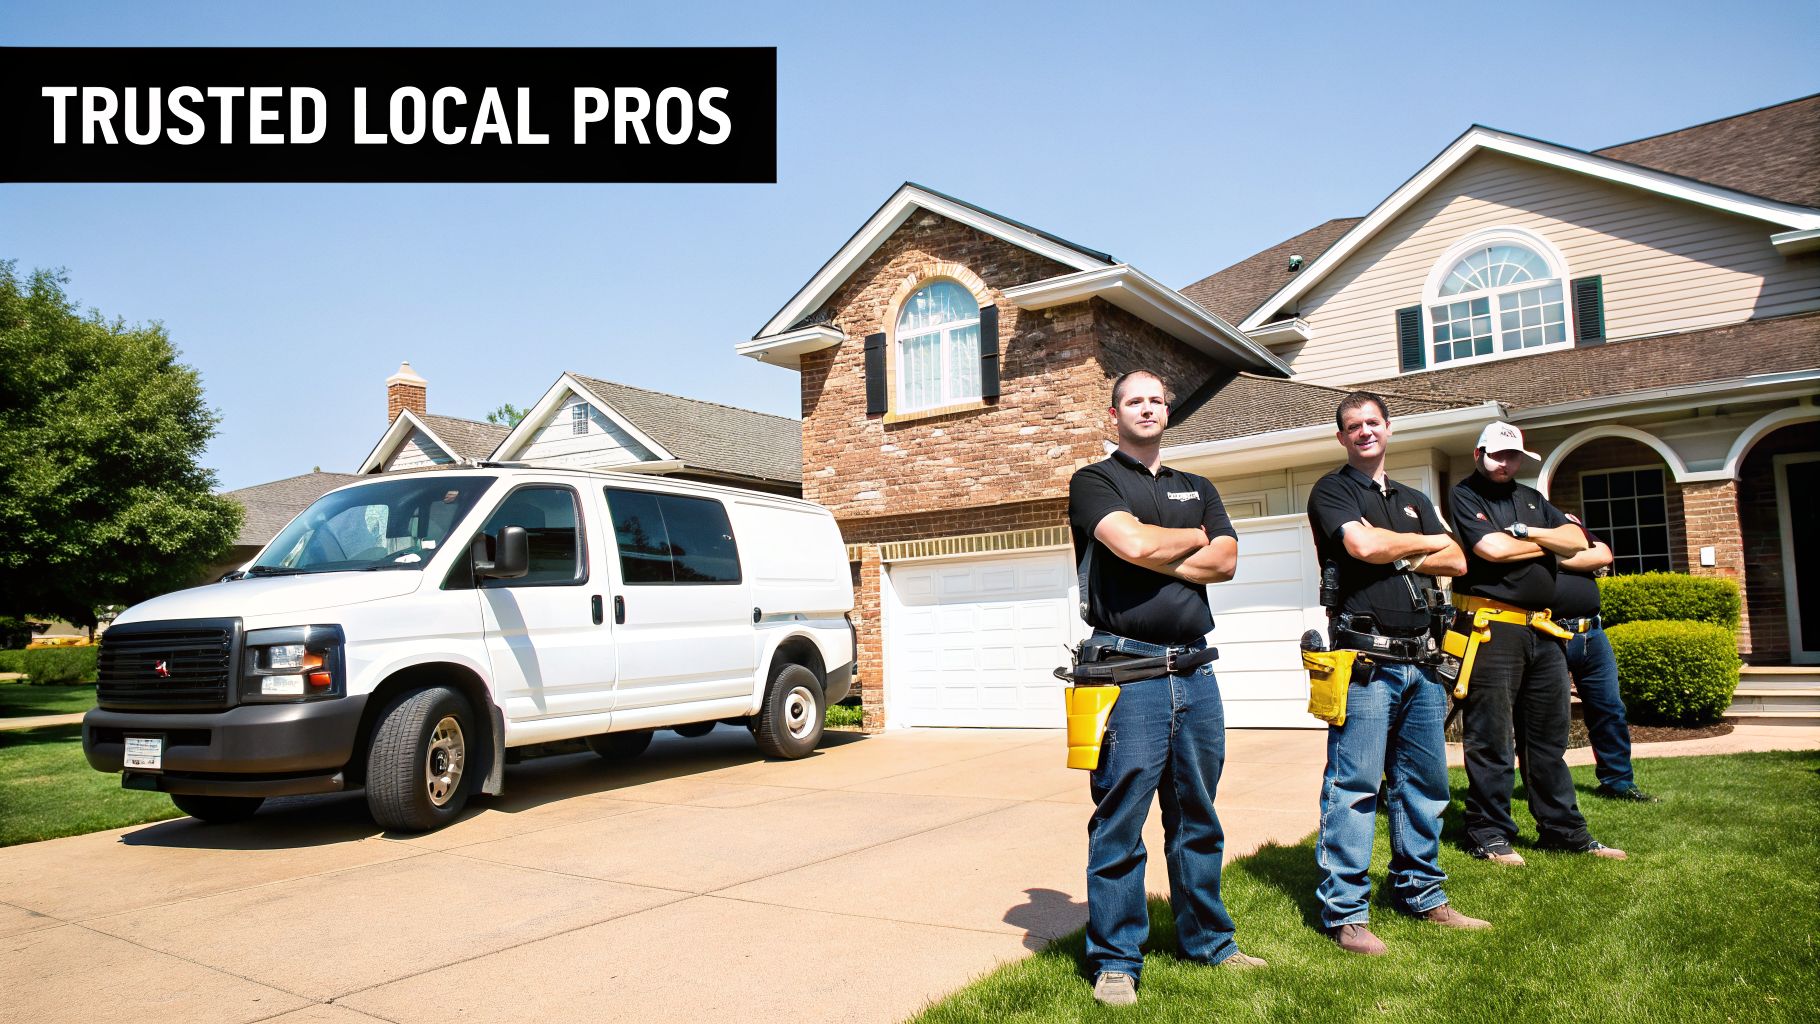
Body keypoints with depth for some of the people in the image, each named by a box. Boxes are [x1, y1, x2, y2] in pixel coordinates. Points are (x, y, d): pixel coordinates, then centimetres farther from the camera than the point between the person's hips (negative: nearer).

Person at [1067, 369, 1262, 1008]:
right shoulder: (1094, 482, 5)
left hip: (1195, 672, 5)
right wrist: (1194, 538, 3)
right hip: (1129, 673, -5)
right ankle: (1115, 960, 9)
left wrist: (1158, 556, -7)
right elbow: (1132, 544, -14)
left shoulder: (1198, 491, 21)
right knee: (1120, 821, -2)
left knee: (1198, 818, 14)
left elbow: (1225, 562, 4)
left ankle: (1208, 942, 28)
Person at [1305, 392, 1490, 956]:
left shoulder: (1415, 500, 22)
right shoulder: (1332, 491, 3)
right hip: (1365, 661, -6)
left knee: (1425, 786, 12)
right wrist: (1426, 543, 3)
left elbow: (1456, 561, 10)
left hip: (1421, 661, 7)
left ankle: (1422, 893, 25)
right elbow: (1363, 545, -15)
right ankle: (1344, 912, -1)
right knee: (1354, 787, -6)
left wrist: (1396, 557, -6)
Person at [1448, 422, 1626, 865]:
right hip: (1492, 628, -7)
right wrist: (1548, 544, 2)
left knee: (1549, 734, 12)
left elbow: (1576, 540, 8)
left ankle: (1563, 829, 21)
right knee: (1491, 737, -3)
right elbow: (1492, 548, -15)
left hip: (1543, 630, 7)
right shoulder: (1464, 496, 0)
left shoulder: (1532, 499, 20)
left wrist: (1526, 532, -8)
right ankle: (1488, 834, 5)